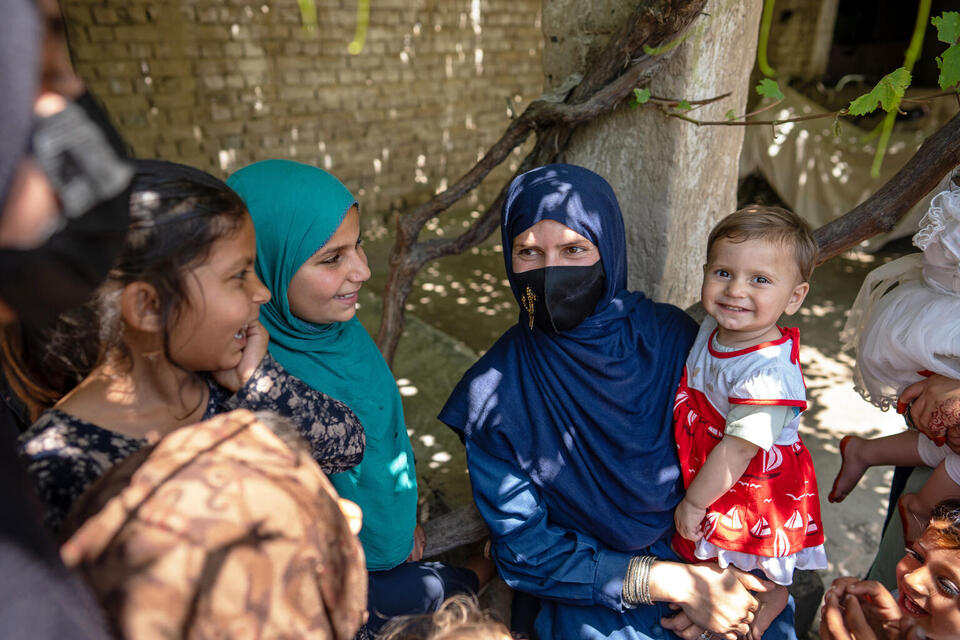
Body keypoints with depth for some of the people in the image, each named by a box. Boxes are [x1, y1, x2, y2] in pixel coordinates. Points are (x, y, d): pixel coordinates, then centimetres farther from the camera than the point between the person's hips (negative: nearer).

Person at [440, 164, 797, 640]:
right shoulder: (491, 396, -14)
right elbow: (523, 549, -10)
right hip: (593, 596, -2)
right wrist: (675, 583, -14)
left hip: (703, 561, 3)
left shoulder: (672, 336, -8)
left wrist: (715, 569, -12)